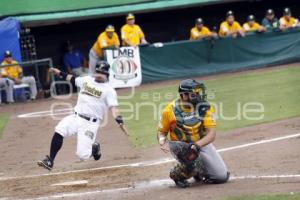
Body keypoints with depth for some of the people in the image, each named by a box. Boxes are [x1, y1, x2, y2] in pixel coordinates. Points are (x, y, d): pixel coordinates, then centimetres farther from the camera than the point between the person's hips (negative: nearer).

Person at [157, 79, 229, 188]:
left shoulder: (205, 107, -15)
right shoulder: (171, 110, -17)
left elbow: (211, 134, -21)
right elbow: (161, 131, -4)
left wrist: (198, 144, -38)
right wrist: (162, 140, -27)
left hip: (202, 143, 3)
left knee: (222, 177, 0)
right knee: (192, 164, -35)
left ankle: (198, 170, 29)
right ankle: (177, 174, 0)